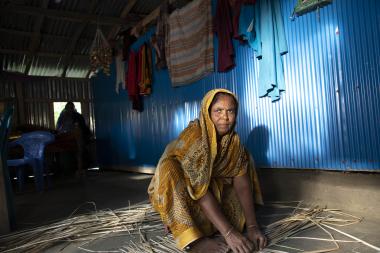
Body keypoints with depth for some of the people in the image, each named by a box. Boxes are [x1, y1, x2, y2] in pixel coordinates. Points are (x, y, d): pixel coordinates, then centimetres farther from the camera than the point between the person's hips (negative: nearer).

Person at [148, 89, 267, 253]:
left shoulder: (233, 139, -12)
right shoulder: (193, 135, -29)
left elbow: (241, 180, -17)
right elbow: (198, 188, -36)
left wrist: (252, 226, -27)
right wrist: (228, 232, -40)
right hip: (172, 193, -5)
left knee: (244, 160, -5)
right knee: (170, 166, -35)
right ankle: (192, 237, -32)